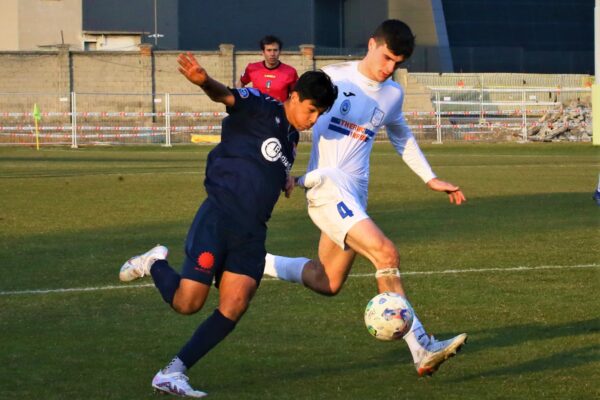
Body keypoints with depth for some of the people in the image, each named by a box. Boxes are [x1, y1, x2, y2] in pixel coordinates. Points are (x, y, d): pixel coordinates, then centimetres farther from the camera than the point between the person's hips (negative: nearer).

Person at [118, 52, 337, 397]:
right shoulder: (261, 107, -5)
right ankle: (154, 264, 24)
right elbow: (225, 95, -25)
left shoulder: (291, 138, 19)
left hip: (253, 232, 7)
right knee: (187, 303, -8)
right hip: (219, 217, -7)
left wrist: (286, 180, 16)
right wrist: (205, 81, -48)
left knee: (234, 308, -9)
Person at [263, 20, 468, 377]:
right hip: (327, 185, -8)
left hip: (356, 194, 8)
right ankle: (422, 350, -27)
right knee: (386, 254, -23)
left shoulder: (393, 95, 13)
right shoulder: (333, 78, -5)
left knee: (328, 283, 9)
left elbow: (401, 137, 31)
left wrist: (431, 179, 26)